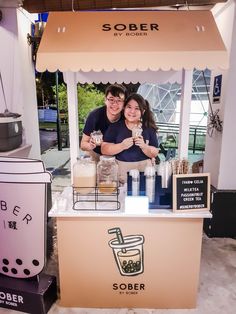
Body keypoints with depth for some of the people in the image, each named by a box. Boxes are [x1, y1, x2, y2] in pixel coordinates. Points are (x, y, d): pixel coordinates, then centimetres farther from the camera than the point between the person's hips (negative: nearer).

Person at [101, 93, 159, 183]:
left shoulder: (149, 128, 2)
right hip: (121, 169, -1)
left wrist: (144, 146, -18)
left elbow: (155, 154, 2)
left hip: (143, 169, 1)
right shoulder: (115, 126, -1)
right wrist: (122, 146, -22)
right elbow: (104, 150, -7)